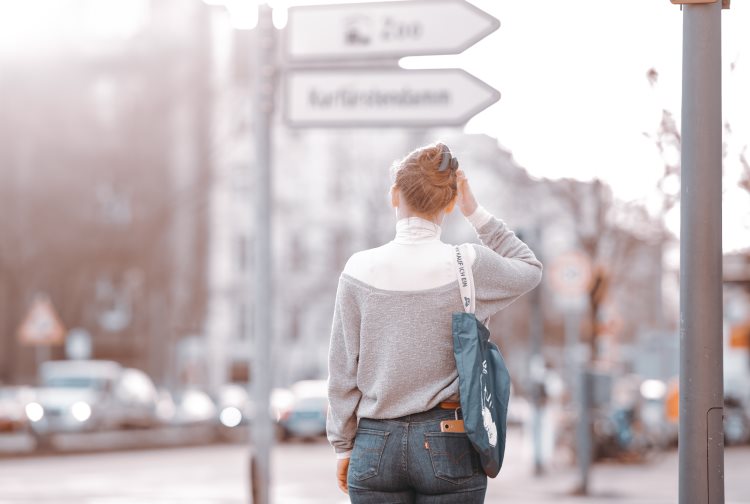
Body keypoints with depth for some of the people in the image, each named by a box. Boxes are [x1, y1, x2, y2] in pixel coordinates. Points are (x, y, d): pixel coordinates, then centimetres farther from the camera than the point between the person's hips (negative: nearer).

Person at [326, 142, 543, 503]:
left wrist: (343, 445, 11)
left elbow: (342, 369, 1)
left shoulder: (359, 270, -4)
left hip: (376, 445, 1)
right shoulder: (469, 266, -7)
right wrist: (476, 214, 11)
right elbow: (530, 270, 15)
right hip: (448, 445, -1)